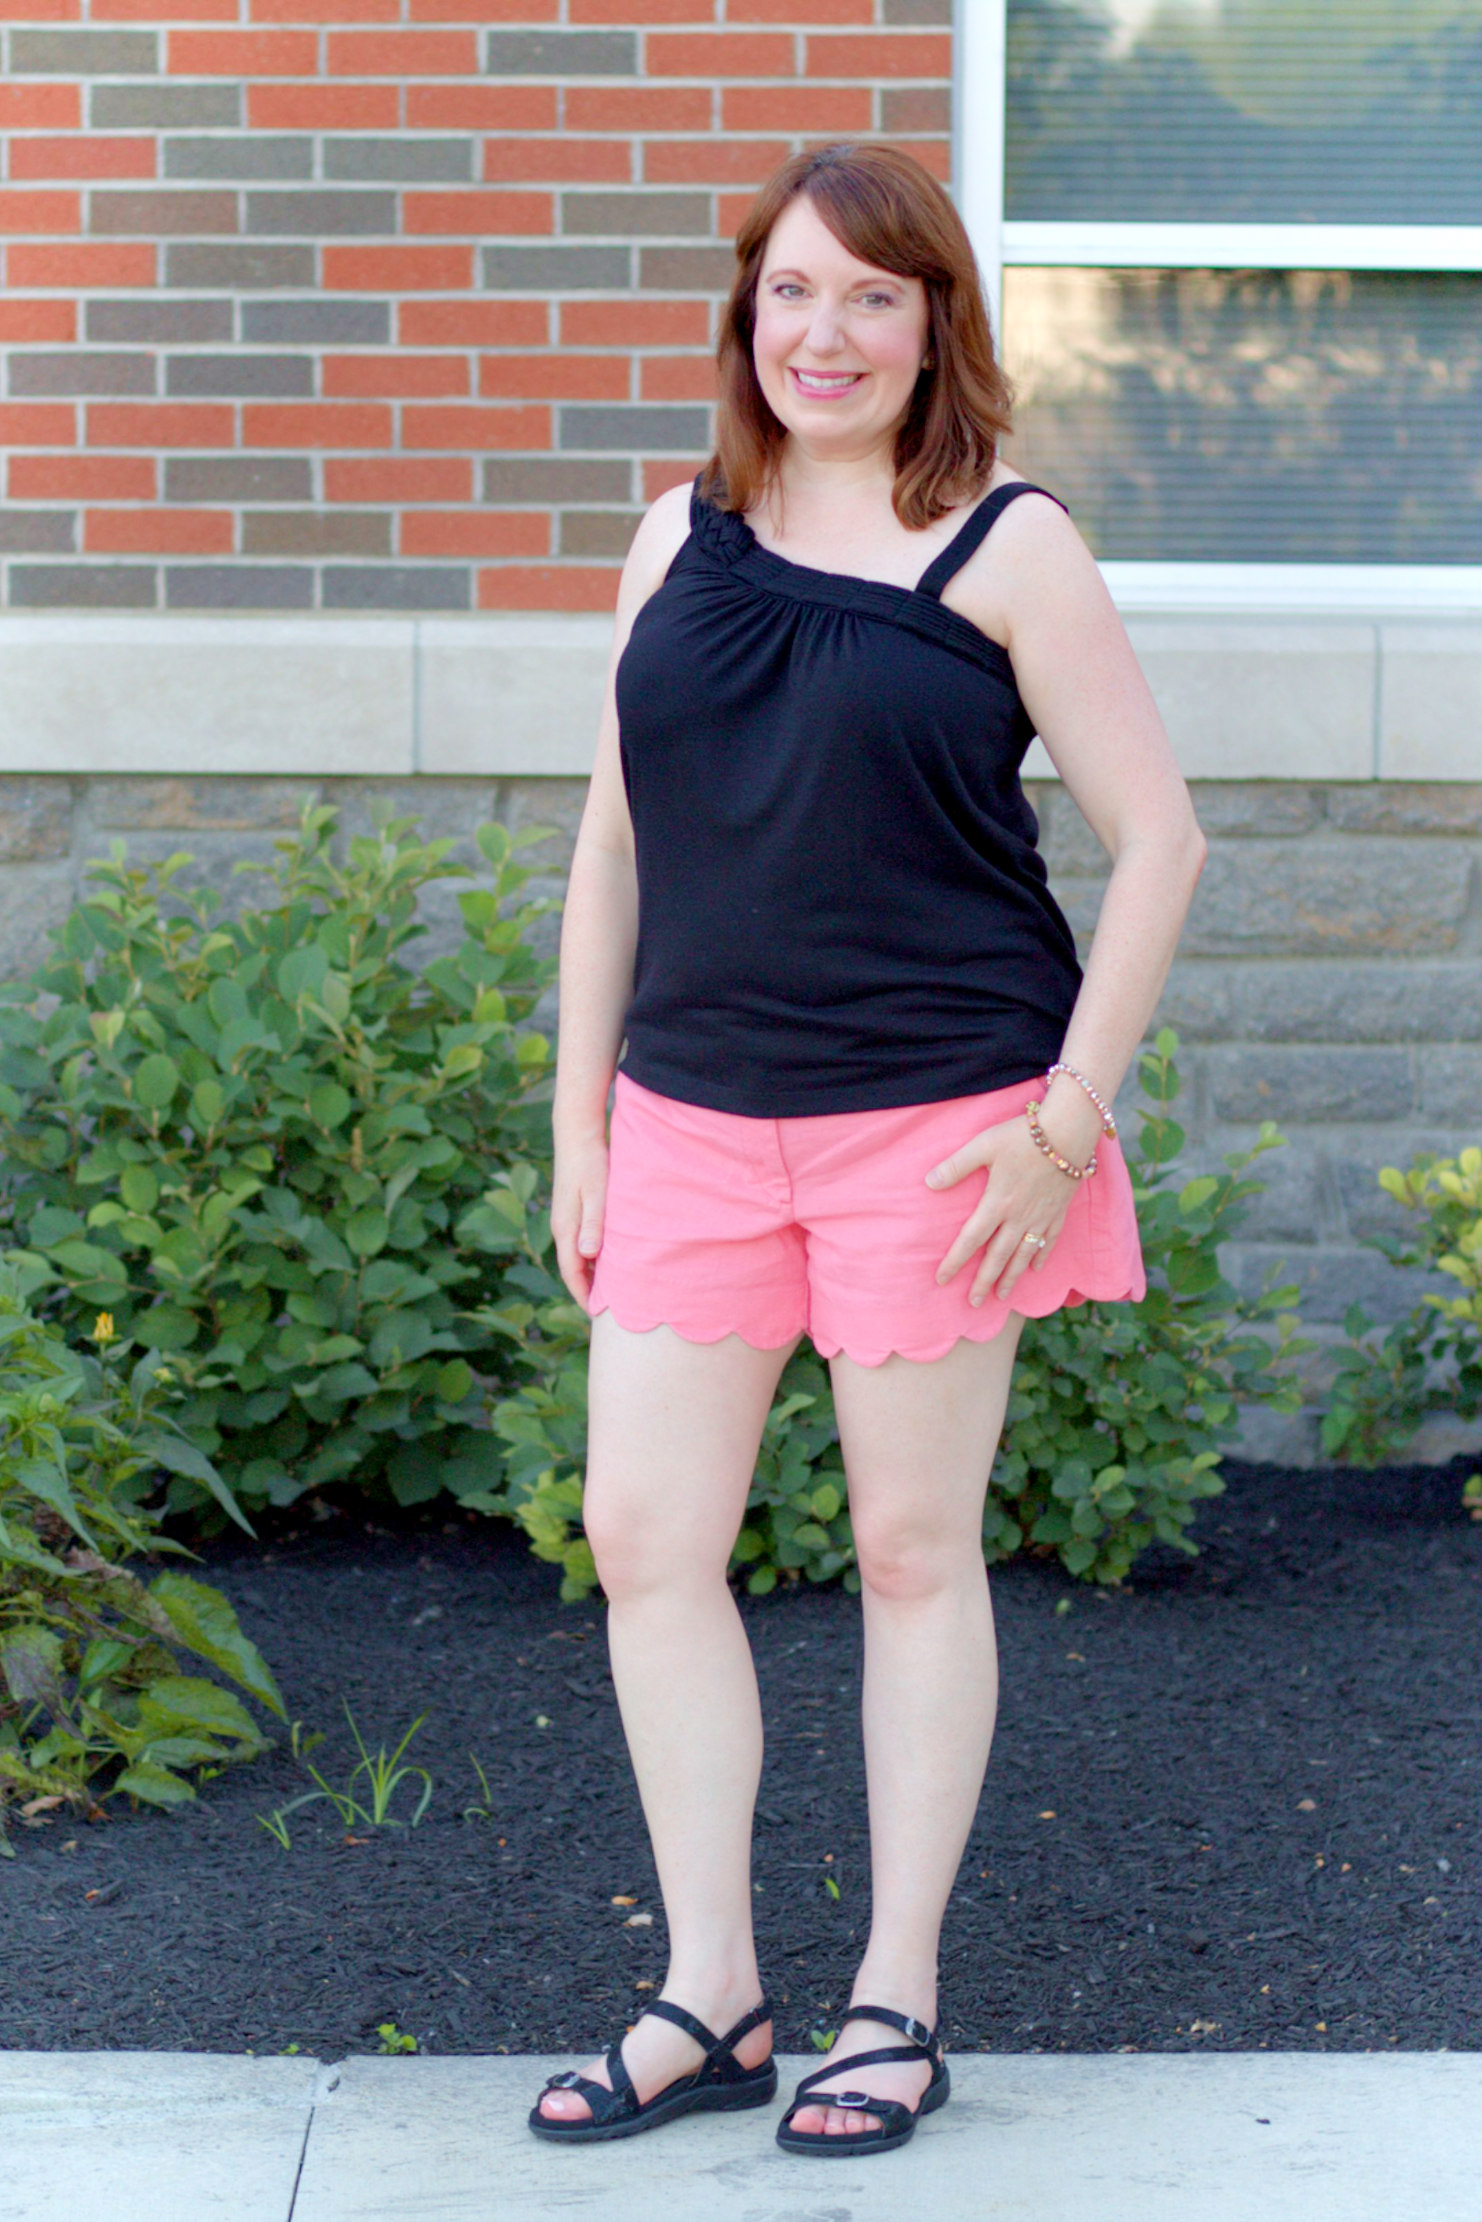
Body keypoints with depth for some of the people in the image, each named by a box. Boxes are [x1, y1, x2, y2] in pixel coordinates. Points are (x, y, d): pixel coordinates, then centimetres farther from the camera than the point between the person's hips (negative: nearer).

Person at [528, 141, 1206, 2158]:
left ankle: (896, 2003, 19)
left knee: (915, 1553, 6)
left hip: (934, 1126, -4)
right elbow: (613, 840, 13)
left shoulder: (1004, 549, -4)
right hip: (693, 1119, 5)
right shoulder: (682, 539, 9)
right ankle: (712, 1996, 16)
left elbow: (1158, 837, -5)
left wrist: (1068, 1119, -10)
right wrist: (579, 1119, 9)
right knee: (645, 1538, 2)